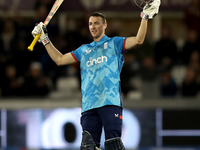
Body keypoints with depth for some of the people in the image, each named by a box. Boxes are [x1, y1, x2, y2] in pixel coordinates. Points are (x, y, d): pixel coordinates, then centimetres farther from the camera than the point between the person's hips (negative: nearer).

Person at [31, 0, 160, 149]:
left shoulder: (114, 43, 14)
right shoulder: (84, 50, 26)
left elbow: (138, 40, 1)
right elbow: (59, 60, 28)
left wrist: (146, 16, -8)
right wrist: (45, 40, 26)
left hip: (110, 102, -4)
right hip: (89, 106, 4)